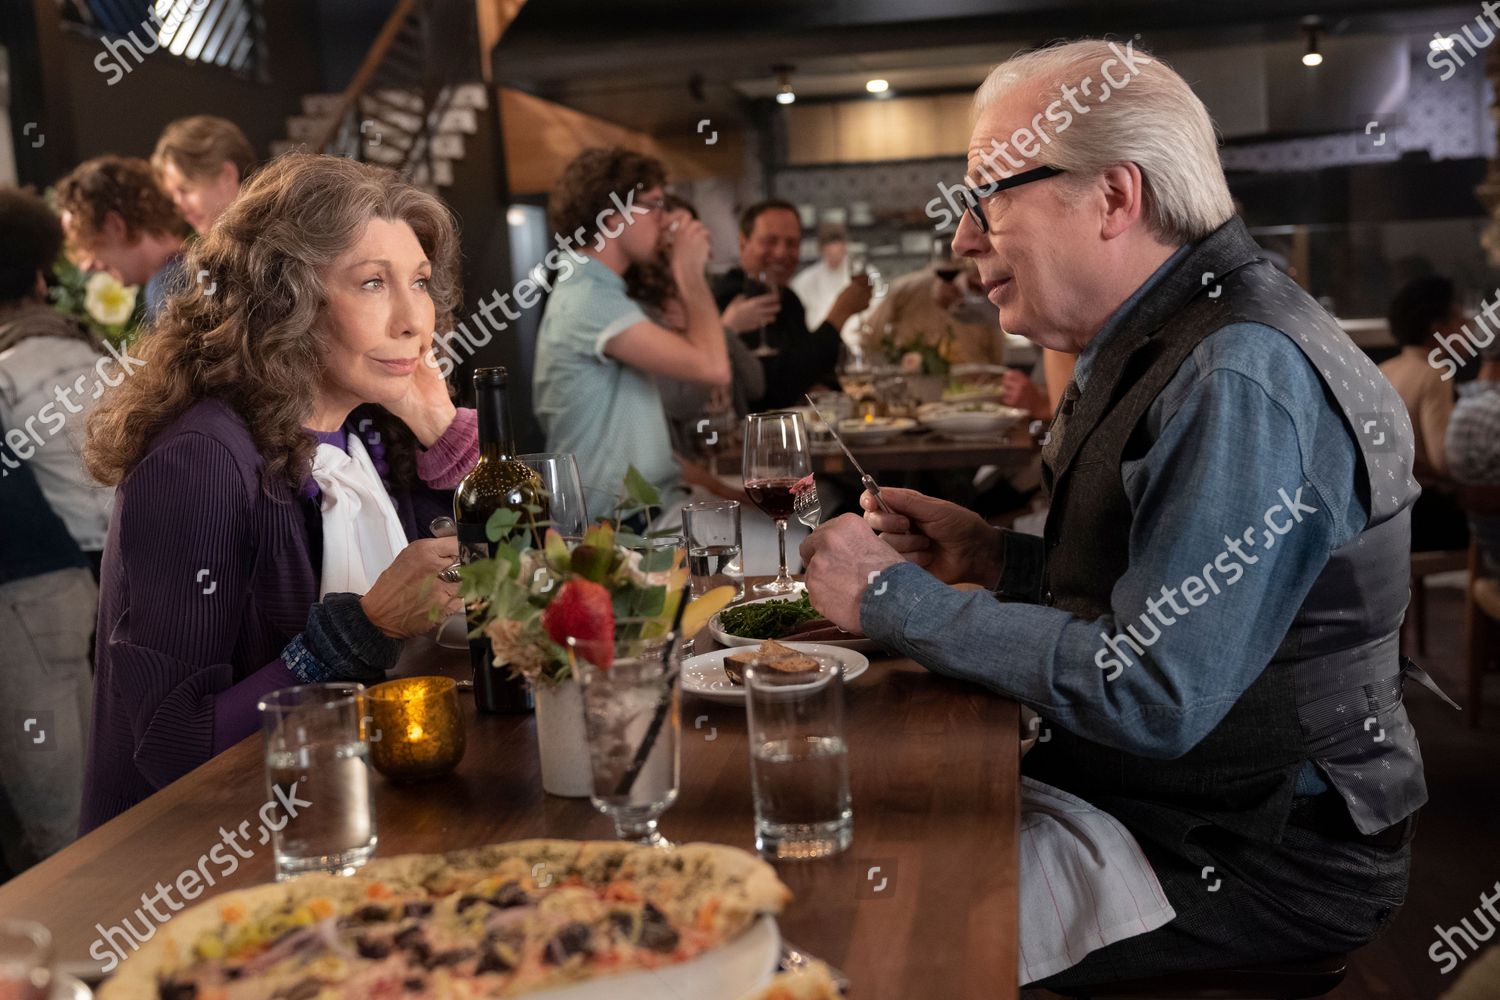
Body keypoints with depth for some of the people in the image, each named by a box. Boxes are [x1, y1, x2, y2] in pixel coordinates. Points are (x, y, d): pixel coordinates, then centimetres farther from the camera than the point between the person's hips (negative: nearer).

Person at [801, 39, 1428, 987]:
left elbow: (1151, 693, -28)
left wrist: (894, 598, -20)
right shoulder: (1158, 344, 8)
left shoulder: (1243, 378, -24)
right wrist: (992, 557, 2)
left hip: (1256, 862, -9)